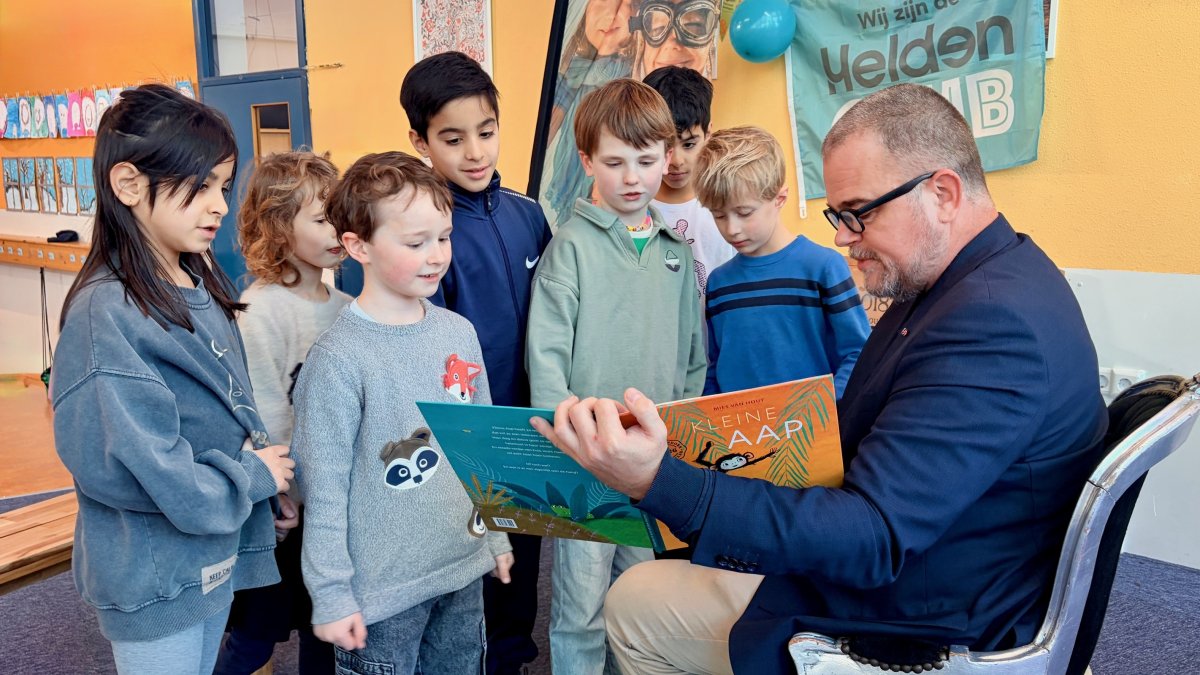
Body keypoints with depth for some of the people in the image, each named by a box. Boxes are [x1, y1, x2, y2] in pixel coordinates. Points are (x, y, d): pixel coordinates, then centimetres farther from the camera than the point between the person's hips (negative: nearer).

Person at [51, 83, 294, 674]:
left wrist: (262, 471, -5)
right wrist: (252, 479, -16)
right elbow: (132, 464, -27)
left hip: (217, 554, 7)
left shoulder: (200, 287, 2)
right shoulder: (105, 315, -23)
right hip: (153, 578, -7)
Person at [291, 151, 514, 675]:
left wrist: (496, 536, 15)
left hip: (465, 571, 6)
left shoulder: (460, 332, 1)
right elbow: (324, 488, -13)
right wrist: (331, 595, -11)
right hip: (382, 589, -5)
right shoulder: (340, 357, -16)